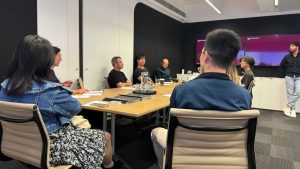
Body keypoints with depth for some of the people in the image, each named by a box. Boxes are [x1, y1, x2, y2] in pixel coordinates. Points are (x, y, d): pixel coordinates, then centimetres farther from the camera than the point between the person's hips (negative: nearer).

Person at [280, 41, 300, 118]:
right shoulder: (287, 57, 3)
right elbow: (281, 66, 17)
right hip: (289, 76, 1)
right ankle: (293, 109, 5)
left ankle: (288, 107, -5)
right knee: (290, 93, -1)